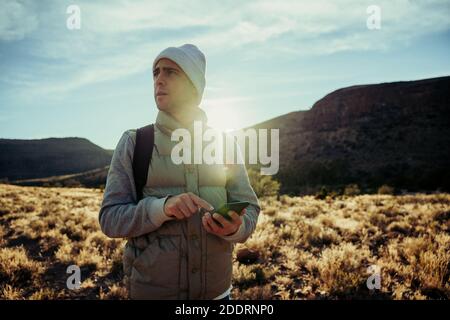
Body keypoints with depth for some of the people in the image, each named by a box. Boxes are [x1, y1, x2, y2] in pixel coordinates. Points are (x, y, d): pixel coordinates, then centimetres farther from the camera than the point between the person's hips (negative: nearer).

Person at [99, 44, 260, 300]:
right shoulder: (134, 143, -5)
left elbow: (249, 209, 0)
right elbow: (110, 218, -8)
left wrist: (234, 227, -22)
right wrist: (162, 207, -26)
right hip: (151, 288, -1)